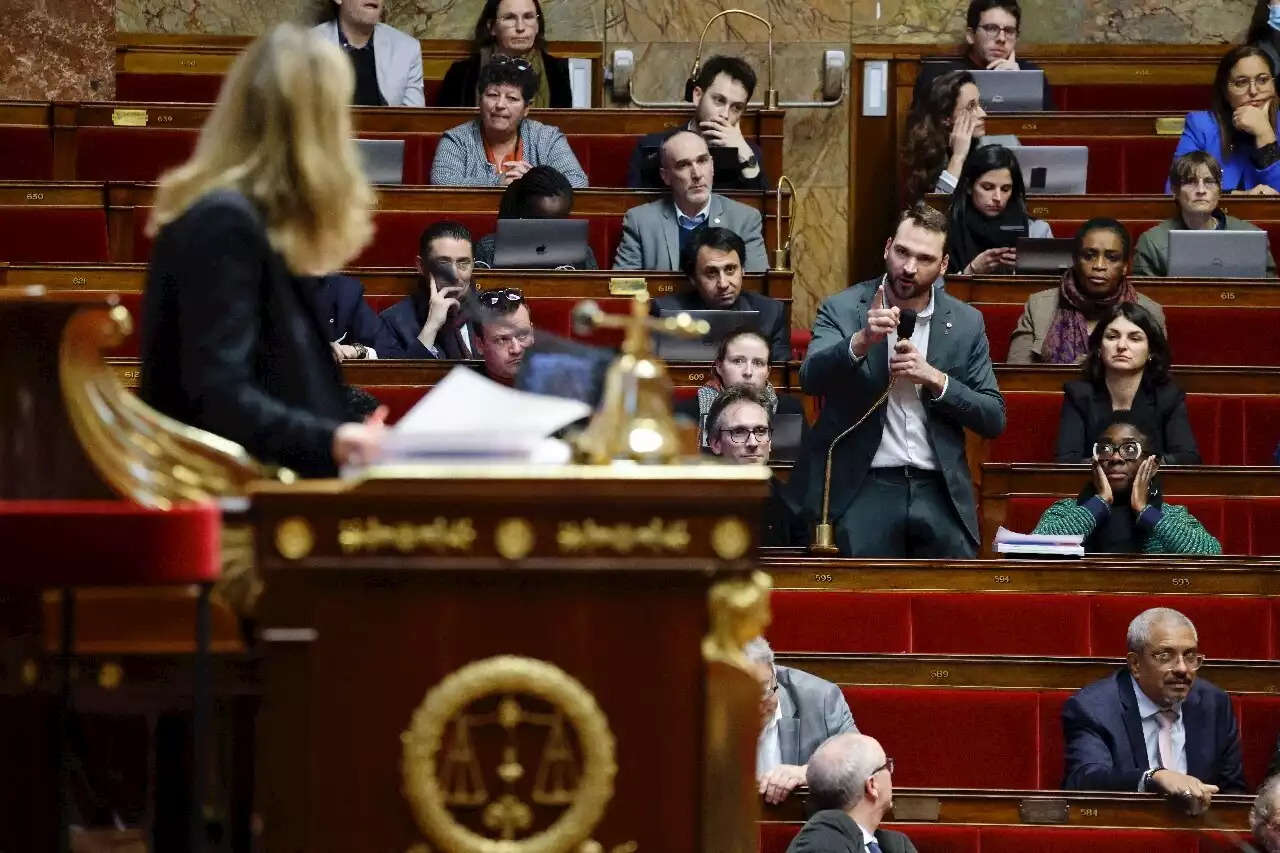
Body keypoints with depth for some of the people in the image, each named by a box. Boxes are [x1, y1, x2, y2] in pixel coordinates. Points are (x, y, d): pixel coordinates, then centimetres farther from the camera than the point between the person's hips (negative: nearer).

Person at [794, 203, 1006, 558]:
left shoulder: (966, 323, 7)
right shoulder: (842, 309, 1)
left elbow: (994, 419, 6)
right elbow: (811, 379, -14)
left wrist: (935, 379, -10)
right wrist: (862, 340, -30)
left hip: (938, 493, 2)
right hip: (861, 490, -2)